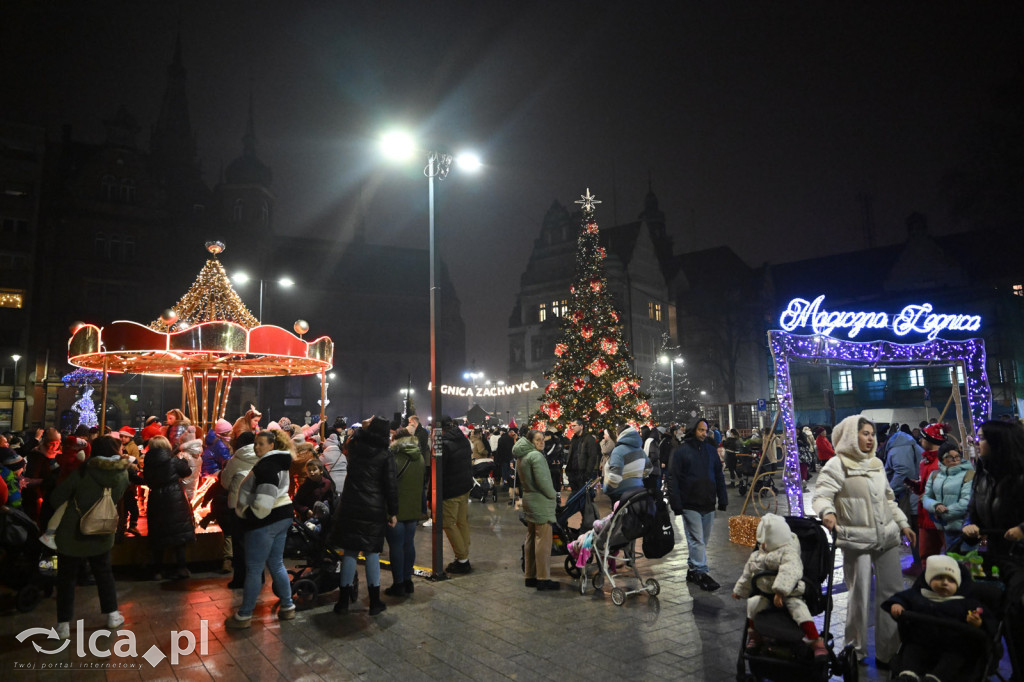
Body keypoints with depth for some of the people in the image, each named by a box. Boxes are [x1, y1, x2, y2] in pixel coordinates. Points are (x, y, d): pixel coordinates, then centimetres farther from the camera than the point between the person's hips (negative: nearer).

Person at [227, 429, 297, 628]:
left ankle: (244, 616, 12)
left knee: (253, 569, 1)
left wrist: (249, 514, -13)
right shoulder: (278, 462, 12)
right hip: (282, 516, 10)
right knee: (276, 564, 17)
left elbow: (264, 501, -28)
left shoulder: (266, 466, -20)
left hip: (265, 521, -10)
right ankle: (287, 606, 23)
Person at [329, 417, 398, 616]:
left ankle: (344, 601, 13)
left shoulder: (354, 448, 2)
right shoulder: (385, 456, -6)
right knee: (372, 553, 7)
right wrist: (393, 512, 1)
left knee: (350, 552, 9)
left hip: (350, 508, 2)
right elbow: (391, 486, -6)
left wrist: (364, 427, 28)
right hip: (374, 510, -2)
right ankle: (375, 601, 12)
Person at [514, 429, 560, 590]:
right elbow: (542, 481, -22)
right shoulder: (536, 456, -17)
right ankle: (543, 579, -1)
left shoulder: (520, 457, 13)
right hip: (541, 503, -10)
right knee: (543, 540, -5)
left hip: (528, 499, 10)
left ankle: (530, 576, 22)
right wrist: (553, 495, -8)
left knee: (530, 539, 15)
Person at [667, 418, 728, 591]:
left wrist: (723, 499, 8)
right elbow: (673, 478, -6)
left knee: (702, 541, 11)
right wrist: (676, 504, -12)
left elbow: (719, 476, 16)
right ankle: (701, 573, -4)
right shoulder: (681, 451, -4)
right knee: (697, 540, -8)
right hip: (690, 505, -5)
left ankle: (692, 569, 22)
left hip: (708, 505, 5)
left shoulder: (711, 450, 12)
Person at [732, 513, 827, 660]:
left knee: (798, 607, -32)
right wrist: (739, 590, 31)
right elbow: (747, 575, 23)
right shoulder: (756, 556, 10)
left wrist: (780, 592, -41)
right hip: (766, 594, 6)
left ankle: (816, 641, -21)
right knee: (753, 603, -18)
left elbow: (789, 573, -31)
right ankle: (755, 635, 3)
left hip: (789, 593, -6)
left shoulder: (788, 553, -15)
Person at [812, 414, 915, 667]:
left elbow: (888, 498, 23)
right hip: (856, 540, -6)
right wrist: (827, 512, -37)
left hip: (886, 537, 6)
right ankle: (855, 651, 21)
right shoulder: (838, 464, -8)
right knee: (859, 596, 2)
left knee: (893, 593, 9)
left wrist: (903, 523, 18)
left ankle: (888, 651, 23)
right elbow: (822, 494, -18)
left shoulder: (877, 463, 14)